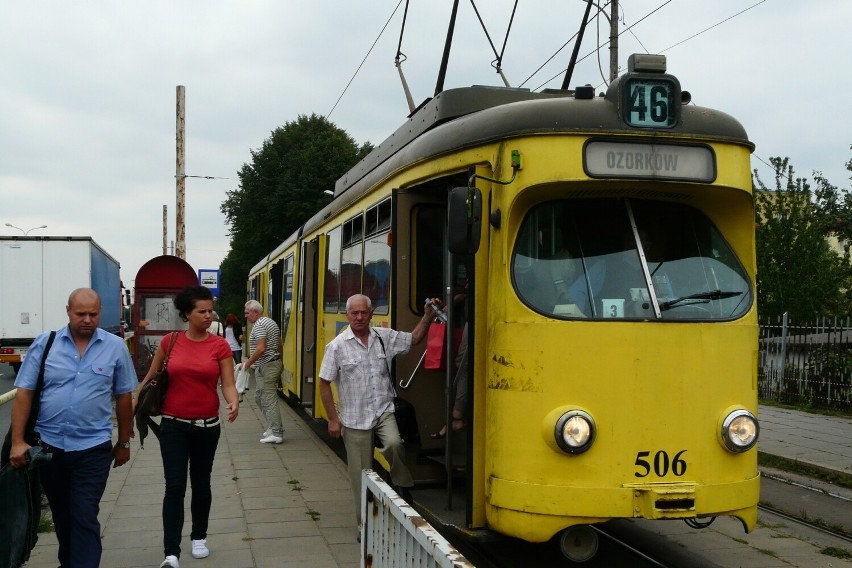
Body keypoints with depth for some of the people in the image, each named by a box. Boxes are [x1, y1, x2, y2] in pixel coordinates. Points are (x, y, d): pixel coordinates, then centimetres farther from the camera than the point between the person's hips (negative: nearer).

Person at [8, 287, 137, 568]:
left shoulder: (115, 347, -3)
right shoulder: (44, 343, -2)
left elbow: (123, 398, 5)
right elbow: (24, 394, -2)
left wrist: (124, 442, 9)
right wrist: (17, 442, -7)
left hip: (93, 449, -2)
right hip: (48, 446, 2)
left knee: (85, 519, -5)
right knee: (61, 516, 18)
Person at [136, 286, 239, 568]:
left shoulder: (220, 346, -5)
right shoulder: (170, 341, -3)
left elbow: (227, 384, -8)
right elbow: (151, 377, 10)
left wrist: (233, 403, -28)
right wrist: (134, 400, 8)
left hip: (207, 426, 1)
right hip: (173, 425, -1)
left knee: (201, 484, 14)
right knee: (175, 487, -8)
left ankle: (199, 537, 34)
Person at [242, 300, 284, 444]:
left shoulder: (258, 325, -15)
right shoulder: (271, 322, 15)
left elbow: (261, 348, -24)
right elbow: (279, 345, 19)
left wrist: (248, 363, -16)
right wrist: (280, 363, 28)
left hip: (265, 367, -10)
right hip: (275, 363, 10)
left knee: (269, 400, -7)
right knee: (259, 397, 17)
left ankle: (276, 434, -6)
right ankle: (273, 426, 20)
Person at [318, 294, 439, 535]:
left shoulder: (385, 337, 2)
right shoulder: (337, 346, -7)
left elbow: (414, 338, 16)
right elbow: (324, 384, -2)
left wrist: (428, 317, 0)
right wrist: (333, 419, -4)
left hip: (383, 411, 1)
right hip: (354, 419, -1)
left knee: (394, 444, -29)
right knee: (361, 474, 4)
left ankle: (403, 488, -2)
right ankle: (364, 522, 21)